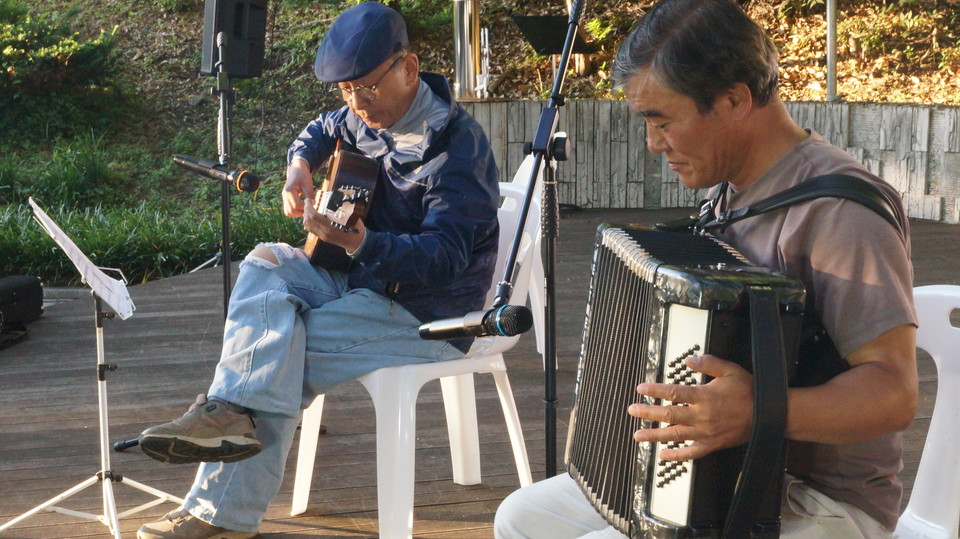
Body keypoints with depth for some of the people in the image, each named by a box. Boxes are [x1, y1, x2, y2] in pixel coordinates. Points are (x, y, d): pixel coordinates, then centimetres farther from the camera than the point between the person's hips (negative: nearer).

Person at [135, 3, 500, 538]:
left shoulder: (456, 144, -22)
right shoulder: (367, 117, 5)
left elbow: (444, 257, -31)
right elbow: (322, 131, 29)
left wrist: (355, 240, -46)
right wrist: (300, 168, 5)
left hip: (429, 313, -8)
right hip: (363, 280, 8)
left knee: (282, 357, -19)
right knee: (267, 266, -16)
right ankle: (236, 410, -32)